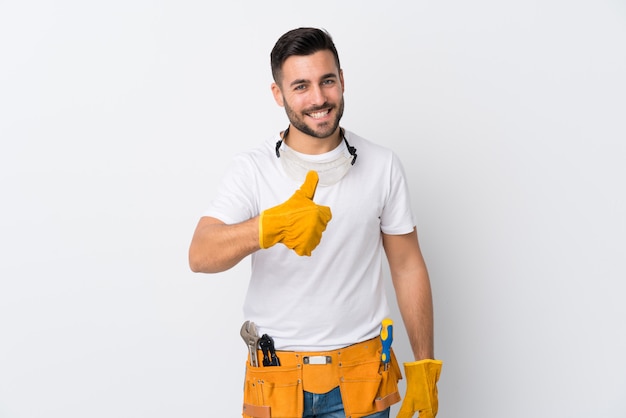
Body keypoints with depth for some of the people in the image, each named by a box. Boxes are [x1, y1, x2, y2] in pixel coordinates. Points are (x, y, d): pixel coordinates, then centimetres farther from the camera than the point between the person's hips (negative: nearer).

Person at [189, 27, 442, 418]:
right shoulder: (251, 169, -7)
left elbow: (408, 266, 3)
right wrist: (272, 226, -40)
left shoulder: (382, 166, -3)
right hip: (276, 380, -1)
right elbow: (200, 256, -21)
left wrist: (424, 367, 3)